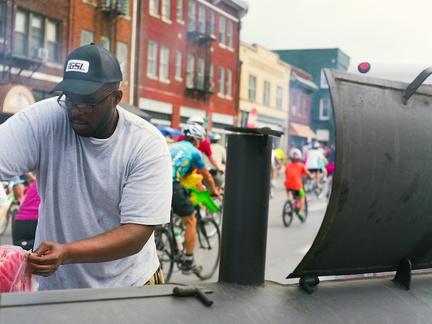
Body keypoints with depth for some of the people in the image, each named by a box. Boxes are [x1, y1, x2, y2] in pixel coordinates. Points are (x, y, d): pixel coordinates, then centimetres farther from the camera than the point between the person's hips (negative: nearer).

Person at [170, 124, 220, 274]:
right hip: (173, 186, -6)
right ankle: (188, 263, 13)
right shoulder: (193, 151, 11)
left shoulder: (171, 146, 27)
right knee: (191, 222, 10)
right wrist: (213, 191, 40)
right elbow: (208, 178, 19)